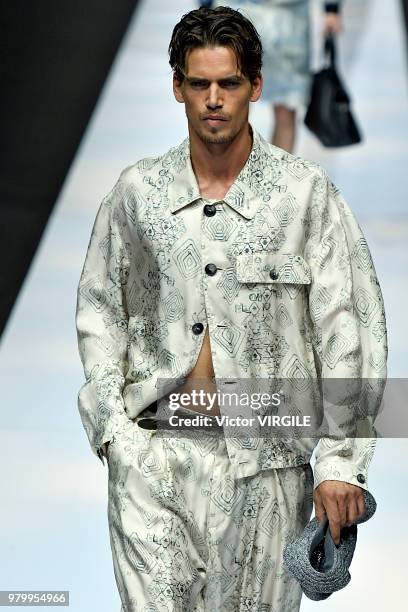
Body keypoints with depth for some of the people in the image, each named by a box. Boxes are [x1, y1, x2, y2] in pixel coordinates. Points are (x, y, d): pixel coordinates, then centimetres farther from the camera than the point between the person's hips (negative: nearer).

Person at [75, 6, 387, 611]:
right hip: (152, 450, 1)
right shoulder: (137, 191, 6)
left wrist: (340, 461, -8)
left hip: (265, 456, -1)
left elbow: (349, 328, -2)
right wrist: (112, 422, 1)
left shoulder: (306, 192, 0)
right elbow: (99, 310, 14)